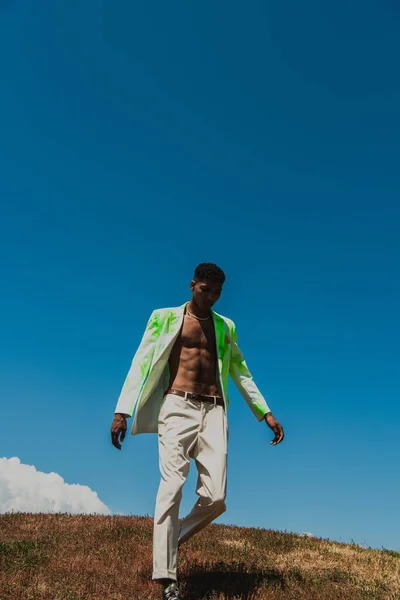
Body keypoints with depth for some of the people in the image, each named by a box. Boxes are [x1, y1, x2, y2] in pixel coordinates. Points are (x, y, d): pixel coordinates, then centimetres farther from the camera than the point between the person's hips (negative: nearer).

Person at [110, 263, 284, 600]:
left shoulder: (225, 327, 19)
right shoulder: (165, 317, 8)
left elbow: (241, 372, 23)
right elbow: (141, 365, 2)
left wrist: (266, 413, 17)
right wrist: (122, 411, -7)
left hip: (214, 412, 3)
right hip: (178, 407, -3)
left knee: (215, 497, -9)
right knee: (172, 488, -13)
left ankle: (172, 540, 17)